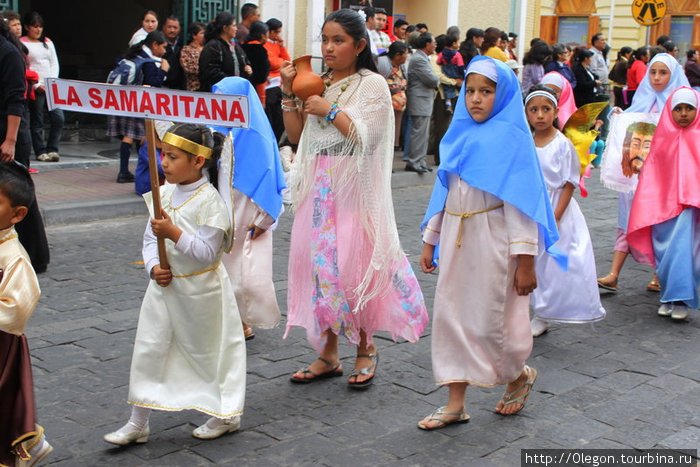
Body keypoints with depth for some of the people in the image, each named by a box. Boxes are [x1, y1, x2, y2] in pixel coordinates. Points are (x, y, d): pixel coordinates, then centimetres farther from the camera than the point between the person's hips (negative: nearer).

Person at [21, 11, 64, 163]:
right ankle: (40, 151, 9)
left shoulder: (47, 42, 16)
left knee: (58, 118, -5)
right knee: (36, 122, -1)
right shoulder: (22, 43, -1)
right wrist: (37, 85, -11)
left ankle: (51, 149, 5)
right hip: (35, 88, -5)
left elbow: (55, 63, 15)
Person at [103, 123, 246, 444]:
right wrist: (154, 267, -10)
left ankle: (227, 414, 29)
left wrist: (175, 233, -31)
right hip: (165, 285, 6)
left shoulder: (210, 200, -18)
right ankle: (138, 423, 20)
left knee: (209, 351, 9)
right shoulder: (164, 194, 3)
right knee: (148, 351, 8)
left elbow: (207, 252, -21)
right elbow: (150, 237, 7)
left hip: (201, 289, -6)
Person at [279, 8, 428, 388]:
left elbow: (367, 136, -16)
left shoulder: (372, 85, -4)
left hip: (354, 190, -5)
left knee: (351, 267, -3)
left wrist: (330, 111, -14)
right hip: (318, 187, 6)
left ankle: (365, 347, 16)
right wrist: (289, 96, 2)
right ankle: (328, 354, 16)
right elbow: (296, 137, 11)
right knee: (319, 266, 6)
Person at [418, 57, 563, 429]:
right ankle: (455, 403, 14)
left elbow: (523, 200, -12)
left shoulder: (512, 138, -9)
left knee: (491, 321, 1)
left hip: (493, 242, -6)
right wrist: (430, 241, 14)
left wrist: (525, 260, -16)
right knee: (452, 315, 5)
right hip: (457, 240, 6)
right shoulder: (461, 135, 9)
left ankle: (519, 376, 31)